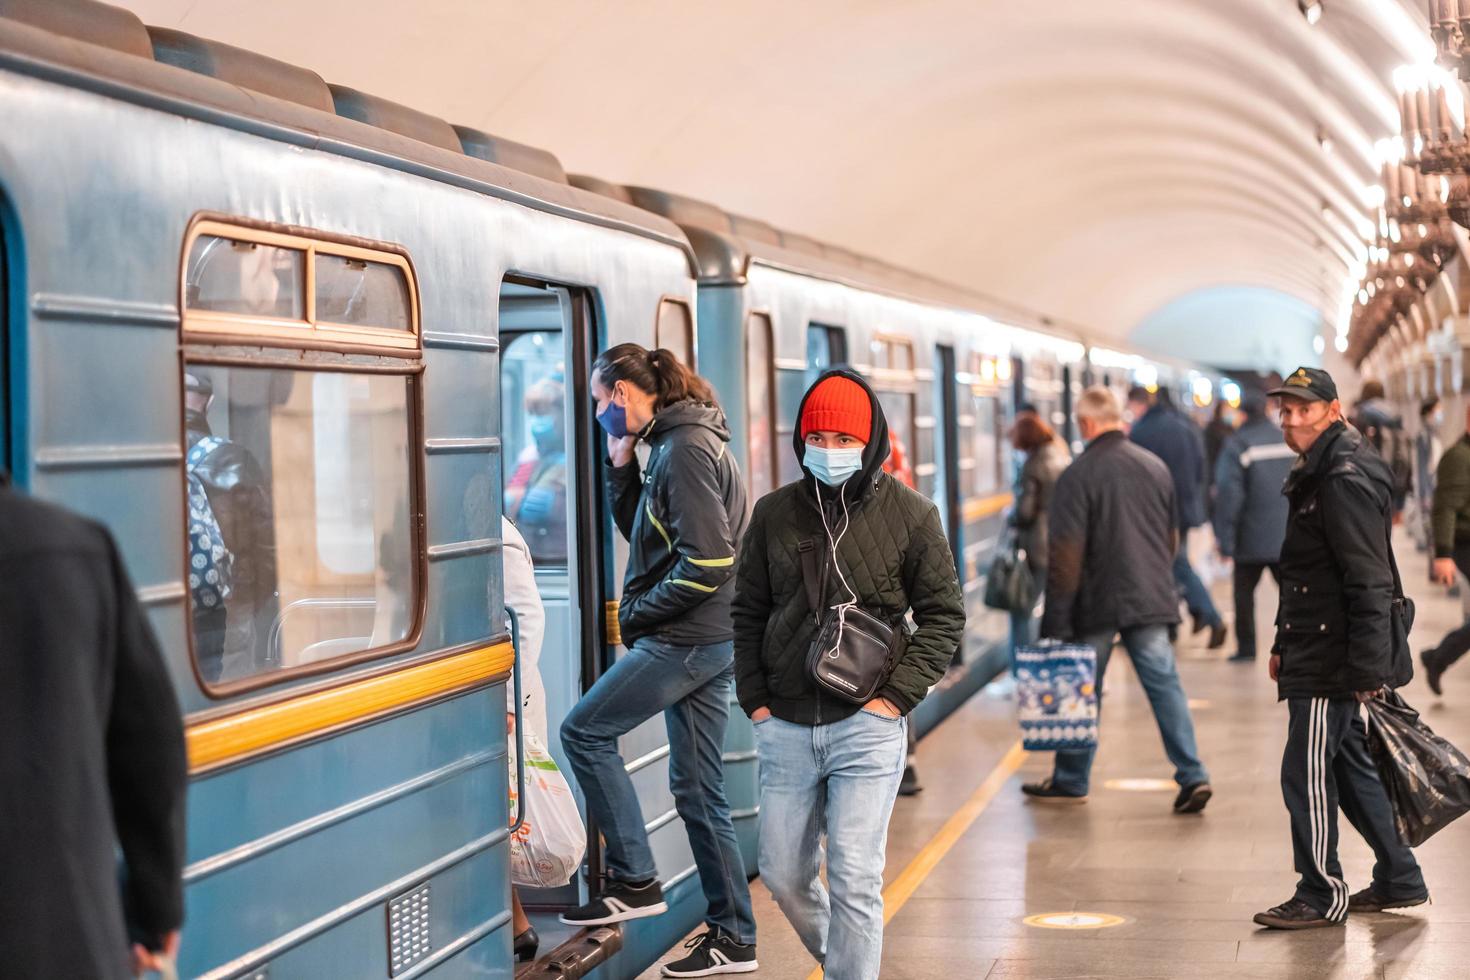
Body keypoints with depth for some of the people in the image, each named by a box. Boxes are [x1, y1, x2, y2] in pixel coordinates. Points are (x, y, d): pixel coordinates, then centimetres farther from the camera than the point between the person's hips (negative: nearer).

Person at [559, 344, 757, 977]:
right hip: (707, 640, 10)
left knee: (584, 732, 0)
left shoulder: (685, 449, -16)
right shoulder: (677, 442, 15)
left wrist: (637, 612, -12)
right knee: (698, 790, 11)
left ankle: (634, 879, 4)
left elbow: (706, 561, -22)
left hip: (686, 639, -10)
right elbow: (644, 533, 22)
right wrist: (622, 469, 9)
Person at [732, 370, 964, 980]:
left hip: (868, 724, -4)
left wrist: (898, 695, -9)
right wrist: (754, 698, 4)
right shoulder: (775, 513, 5)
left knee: (854, 879, -8)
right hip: (785, 725, 4)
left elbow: (943, 614, 1)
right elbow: (748, 612, 13)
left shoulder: (910, 513, -2)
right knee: (782, 873, 12)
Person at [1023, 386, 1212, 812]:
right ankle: (1192, 776, -3)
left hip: (1097, 603, -4)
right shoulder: (1156, 466, 7)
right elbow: (1172, 537, 17)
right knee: (1165, 685, 5)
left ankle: (1070, 780, 19)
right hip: (1152, 601, 4)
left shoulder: (1079, 475, -12)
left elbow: (1065, 555, -14)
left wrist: (1056, 620, -10)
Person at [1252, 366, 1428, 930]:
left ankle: (1321, 897, 5)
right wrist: (1283, 644, 25)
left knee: (1305, 773, -5)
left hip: (1332, 662, -10)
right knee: (1348, 768, 16)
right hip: (1315, 656, 10)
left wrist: (1368, 667, -25)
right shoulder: (1318, 474, 15)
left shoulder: (1346, 480, -17)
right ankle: (1399, 882, 26)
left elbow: (1369, 582, -22)